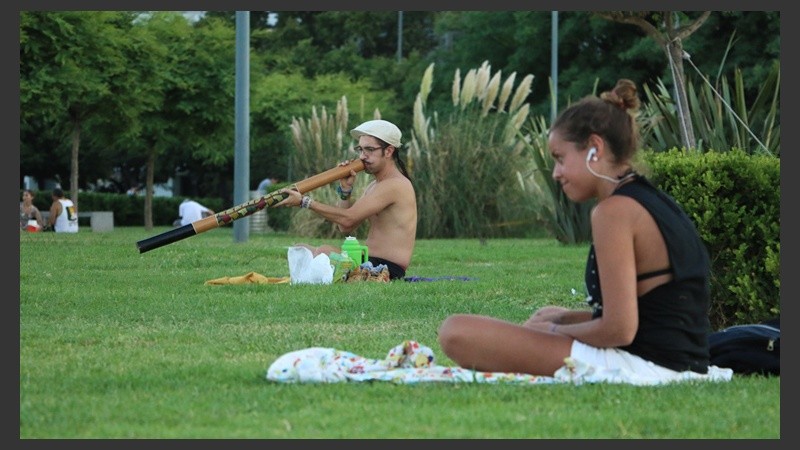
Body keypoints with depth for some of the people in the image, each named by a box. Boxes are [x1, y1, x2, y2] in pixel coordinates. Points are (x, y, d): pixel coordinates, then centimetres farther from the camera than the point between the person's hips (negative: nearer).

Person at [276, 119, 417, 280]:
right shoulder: (374, 186, 20)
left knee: (325, 252, -29)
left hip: (388, 269, -11)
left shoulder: (395, 185, -13)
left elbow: (347, 219, -20)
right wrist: (345, 190, 2)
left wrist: (304, 201, -18)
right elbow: (345, 228, 14)